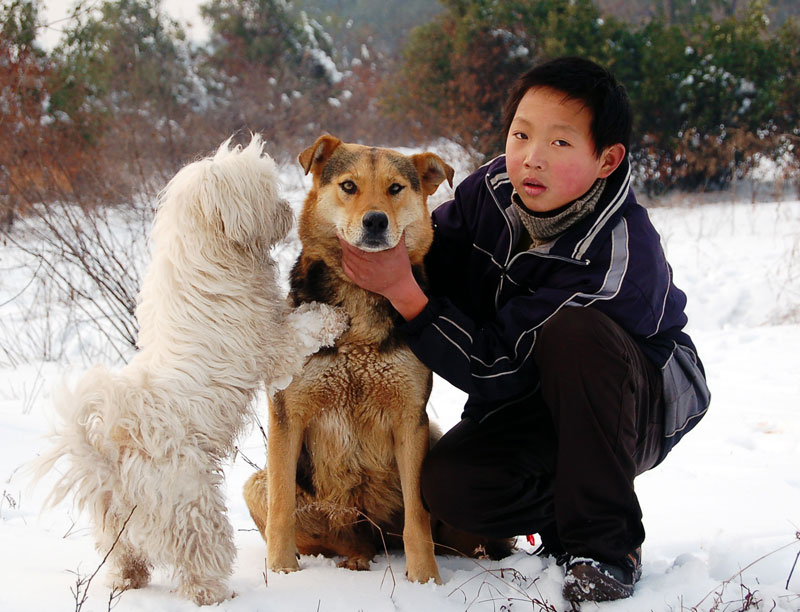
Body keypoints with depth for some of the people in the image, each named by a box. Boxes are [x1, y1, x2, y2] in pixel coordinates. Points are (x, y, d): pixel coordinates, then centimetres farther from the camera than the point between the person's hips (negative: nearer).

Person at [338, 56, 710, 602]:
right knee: (450, 484, -24)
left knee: (572, 329, -37)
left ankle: (607, 542, -24)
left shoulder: (615, 259, -33)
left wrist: (402, 290, -36)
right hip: (528, 404, 5)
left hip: (639, 404, -5)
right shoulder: (495, 188, -13)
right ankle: (567, 516, 7)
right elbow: (435, 256, 5)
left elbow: (496, 371, -31)